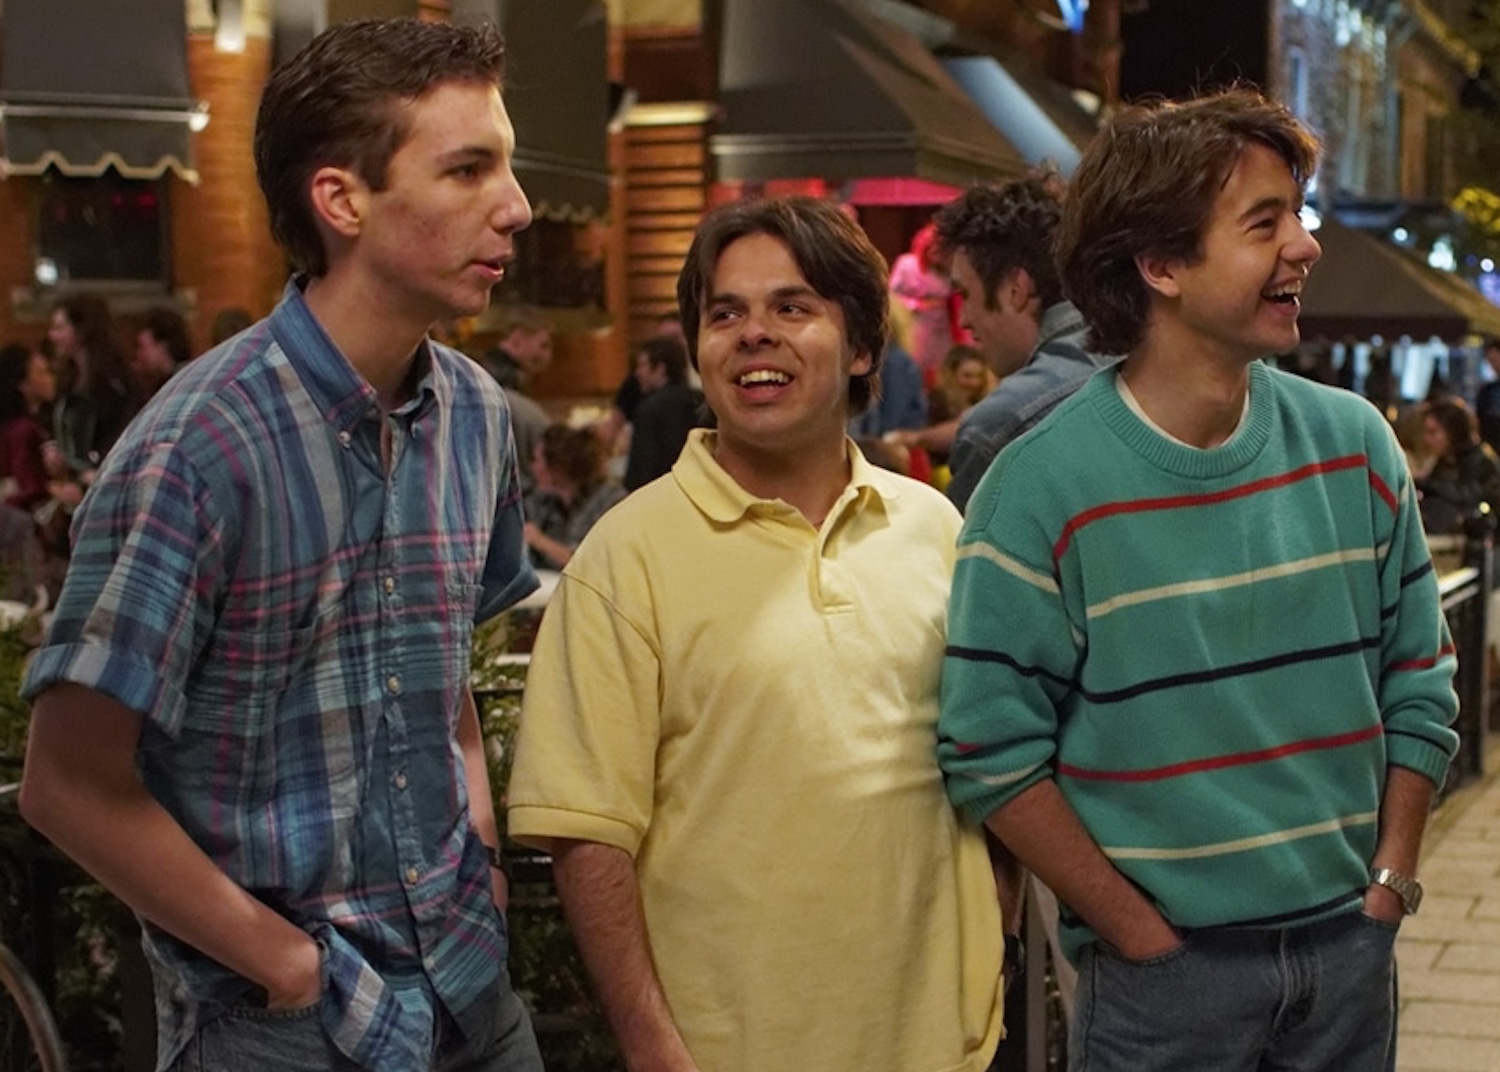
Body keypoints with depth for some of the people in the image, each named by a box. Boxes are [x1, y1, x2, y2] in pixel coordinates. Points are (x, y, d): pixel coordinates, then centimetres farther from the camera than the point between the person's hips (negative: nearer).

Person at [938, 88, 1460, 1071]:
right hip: (1164, 968, -4)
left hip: (1351, 945, 4)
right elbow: (993, 751, -12)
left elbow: (1419, 680, 8)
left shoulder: (1354, 445, 0)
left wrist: (1393, 880, 1)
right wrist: (1140, 933, -11)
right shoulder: (1043, 486, -13)